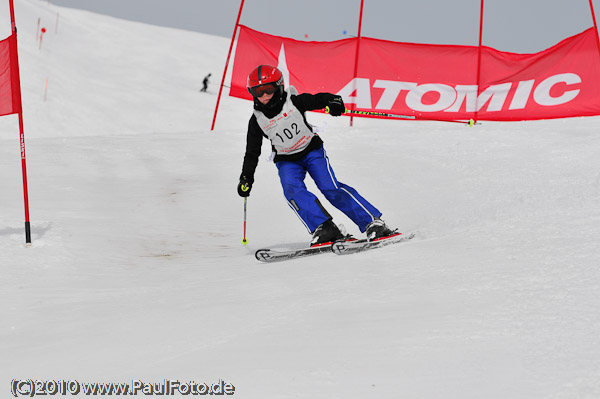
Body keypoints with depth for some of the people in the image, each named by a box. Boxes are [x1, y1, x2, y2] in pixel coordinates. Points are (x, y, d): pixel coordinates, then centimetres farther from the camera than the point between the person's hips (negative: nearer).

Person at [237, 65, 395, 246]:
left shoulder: (294, 102, -14)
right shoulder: (257, 121, -7)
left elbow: (318, 99, -14)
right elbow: (252, 152, 1)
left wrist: (334, 101, -36)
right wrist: (246, 177, -3)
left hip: (312, 150, -2)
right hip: (287, 161, 2)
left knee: (331, 188, -16)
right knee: (292, 189, -27)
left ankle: (373, 222, -11)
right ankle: (323, 228, -30)